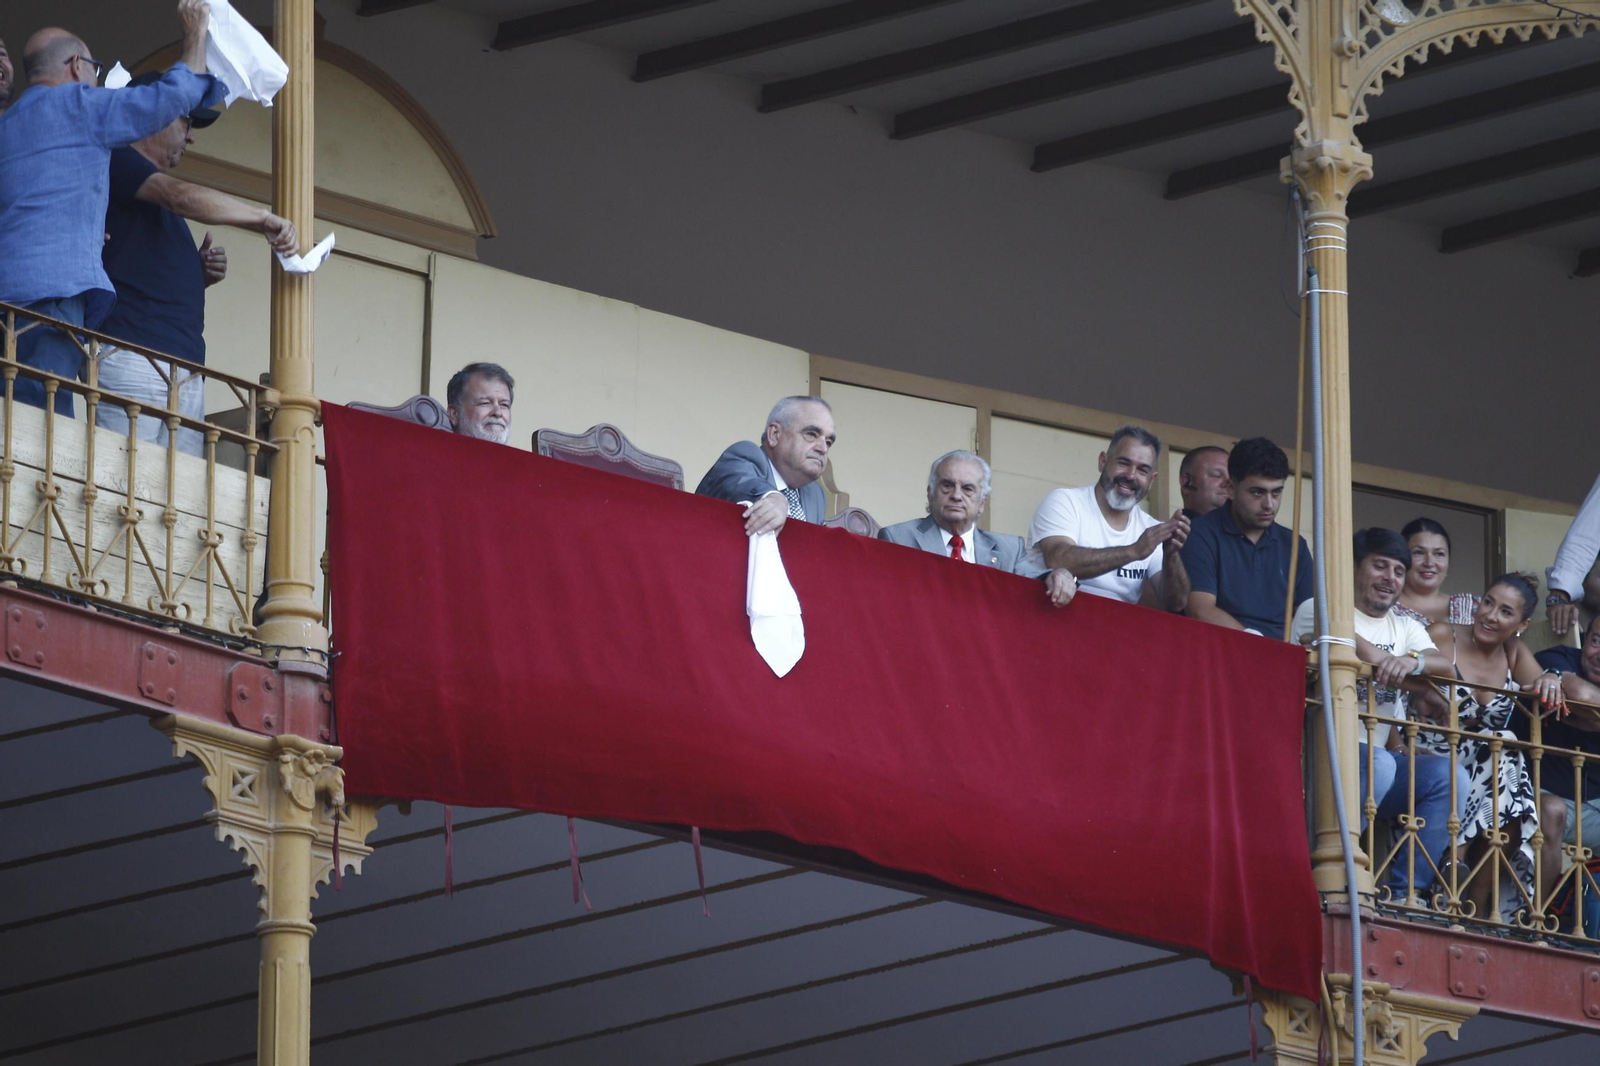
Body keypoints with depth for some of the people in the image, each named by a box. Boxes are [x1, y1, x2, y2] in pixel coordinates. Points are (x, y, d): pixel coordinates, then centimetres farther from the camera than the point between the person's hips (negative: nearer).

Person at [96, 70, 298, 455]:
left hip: (186, 374, 9)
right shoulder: (116, 161, 4)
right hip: (130, 357, -9)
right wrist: (264, 218, -6)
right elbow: (183, 198, -12)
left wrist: (199, 275, 12)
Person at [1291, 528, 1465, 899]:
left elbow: (1444, 667, -2)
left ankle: (1404, 893, -18)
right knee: (1378, 764, -37)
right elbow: (1360, 653, -17)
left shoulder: (1407, 628, 20)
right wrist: (1418, 686, -10)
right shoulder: (1318, 611, 3)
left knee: (1449, 777, -20)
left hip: (1383, 754, 6)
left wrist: (1412, 662, -26)